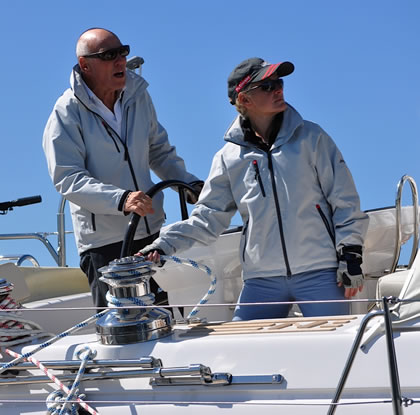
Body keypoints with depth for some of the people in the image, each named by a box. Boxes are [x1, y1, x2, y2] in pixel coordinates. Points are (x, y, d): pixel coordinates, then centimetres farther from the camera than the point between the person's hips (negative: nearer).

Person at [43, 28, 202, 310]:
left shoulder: (138, 96, 6)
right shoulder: (67, 113, -12)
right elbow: (68, 179, -19)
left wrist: (188, 183, 3)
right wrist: (121, 199, -33)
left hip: (152, 231, 6)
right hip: (103, 241, -6)